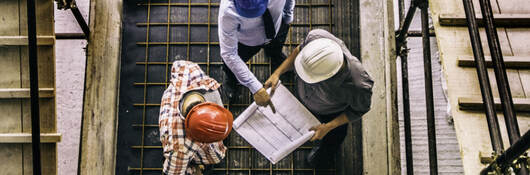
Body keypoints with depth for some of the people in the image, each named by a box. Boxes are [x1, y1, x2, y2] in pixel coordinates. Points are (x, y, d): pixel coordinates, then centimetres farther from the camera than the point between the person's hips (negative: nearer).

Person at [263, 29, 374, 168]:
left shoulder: (357, 86, -48)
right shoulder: (316, 36, -40)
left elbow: (359, 109, -23)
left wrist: (327, 127, -23)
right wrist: (277, 73, -18)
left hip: (330, 115, -2)